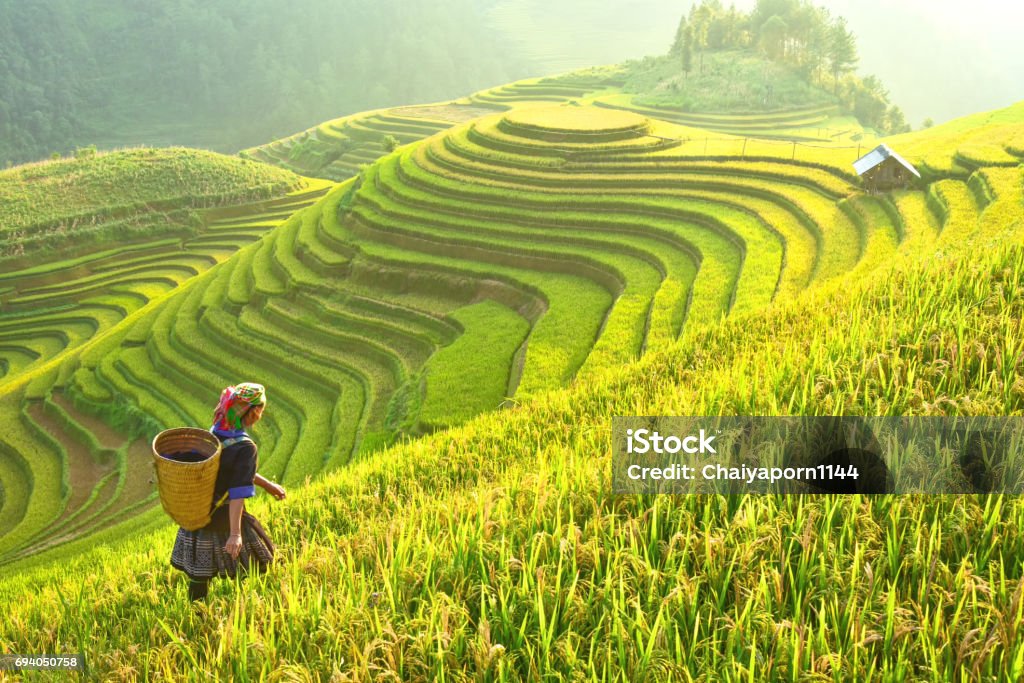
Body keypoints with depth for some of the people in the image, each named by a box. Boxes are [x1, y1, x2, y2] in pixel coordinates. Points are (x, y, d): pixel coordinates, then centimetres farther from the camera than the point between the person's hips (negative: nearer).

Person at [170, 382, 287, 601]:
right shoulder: (246, 447, -22)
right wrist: (235, 533, -29)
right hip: (225, 519, -7)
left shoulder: (213, 432, 1)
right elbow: (238, 493, -27)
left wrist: (265, 484, 19)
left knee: (199, 574, 16)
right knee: (258, 566, 14)